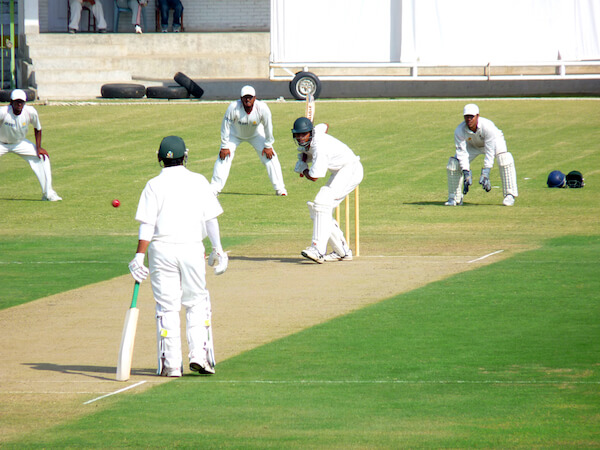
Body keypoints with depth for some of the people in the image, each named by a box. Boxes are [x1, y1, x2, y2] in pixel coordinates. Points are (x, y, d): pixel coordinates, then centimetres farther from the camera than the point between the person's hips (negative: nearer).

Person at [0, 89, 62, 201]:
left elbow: (37, 128, -1)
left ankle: (48, 193, 4)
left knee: (43, 158, -6)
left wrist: (38, 148, -5)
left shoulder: (31, 112, -19)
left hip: (20, 143, 3)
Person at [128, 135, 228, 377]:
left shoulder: (154, 185, 0)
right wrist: (218, 249, 10)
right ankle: (199, 354, 0)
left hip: (162, 248, -1)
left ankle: (170, 364, 2)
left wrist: (139, 256, -9)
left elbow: (147, 225, -7)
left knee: (167, 307, 4)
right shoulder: (199, 182, 5)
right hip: (192, 248, 1)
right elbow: (211, 219, 4)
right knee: (197, 303, 13)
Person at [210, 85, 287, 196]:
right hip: (235, 134, -1)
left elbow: (268, 127, -16)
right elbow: (225, 126, -22)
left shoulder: (262, 108, -31)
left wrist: (268, 146, -9)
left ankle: (279, 188, 4)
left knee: (270, 156, -8)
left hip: (256, 133, 1)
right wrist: (224, 146, -18)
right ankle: (214, 188, -1)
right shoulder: (233, 107, -34)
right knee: (224, 157, -12)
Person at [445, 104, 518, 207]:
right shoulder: (459, 131, -30)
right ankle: (455, 197, 4)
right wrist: (466, 173, -38)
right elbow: (462, 153, -27)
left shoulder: (488, 127, -39)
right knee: (453, 163, -12)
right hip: (472, 145, 3)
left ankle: (509, 195, -25)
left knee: (504, 159, -32)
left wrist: (485, 174, -44)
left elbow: (490, 152, -38)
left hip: (495, 141, -3)